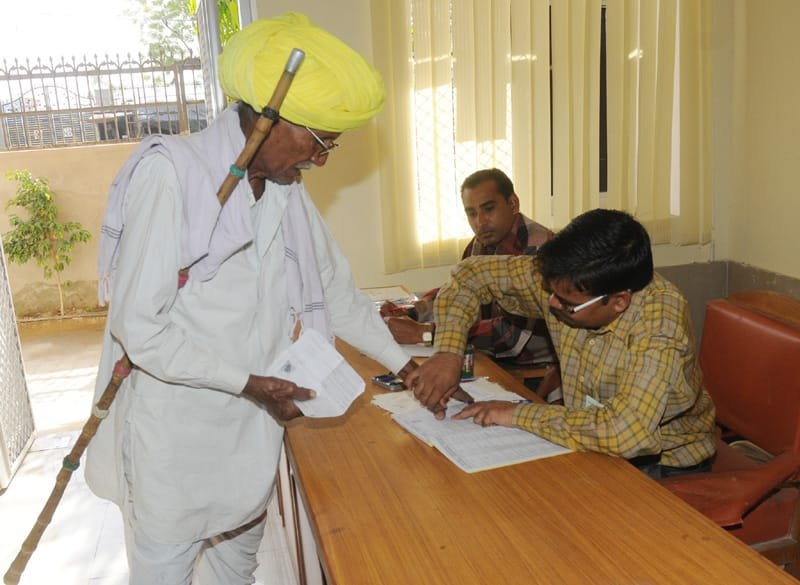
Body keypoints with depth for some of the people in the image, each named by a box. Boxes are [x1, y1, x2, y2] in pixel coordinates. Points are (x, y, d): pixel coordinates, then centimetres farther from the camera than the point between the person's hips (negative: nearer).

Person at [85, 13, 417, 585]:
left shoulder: (287, 191, 1)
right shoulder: (170, 174, -20)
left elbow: (338, 293, 8)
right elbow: (140, 328, -23)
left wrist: (406, 365, 7)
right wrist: (249, 383, -17)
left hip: (252, 428, 6)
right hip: (174, 437, -6)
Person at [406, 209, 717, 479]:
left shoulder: (660, 323, -31)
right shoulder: (567, 281, -14)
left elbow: (626, 432, -43)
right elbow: (472, 274, -3)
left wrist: (519, 413, -31)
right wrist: (447, 353, -18)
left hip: (664, 464, -5)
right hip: (596, 447, 6)